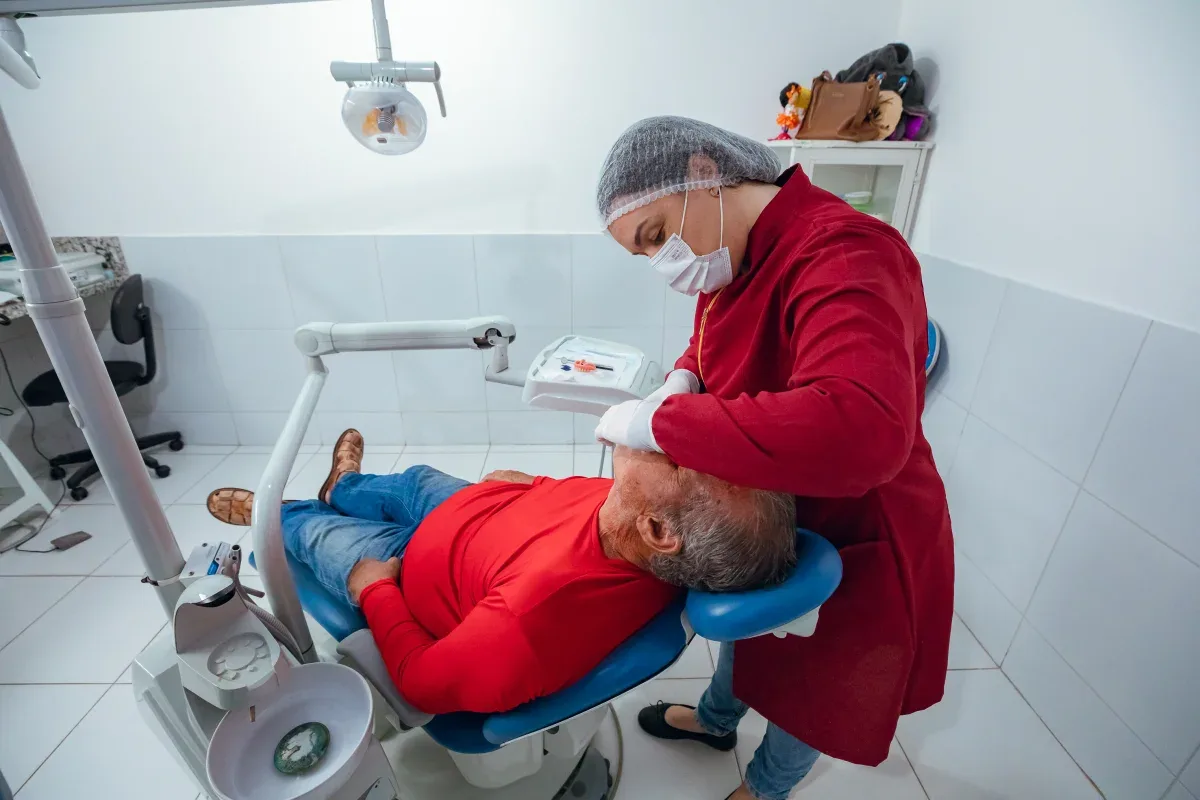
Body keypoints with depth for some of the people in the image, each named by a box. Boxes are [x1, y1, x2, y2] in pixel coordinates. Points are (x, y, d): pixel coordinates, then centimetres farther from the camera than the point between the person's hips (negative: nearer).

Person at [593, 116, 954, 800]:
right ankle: (716, 719, 63)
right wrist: (682, 383, -13)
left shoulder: (842, 253, -33)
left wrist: (657, 422, -40)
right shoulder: (736, 256, -5)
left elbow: (864, 429, -49)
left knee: (809, 689, 21)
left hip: (851, 540, -7)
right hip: (761, 516, 8)